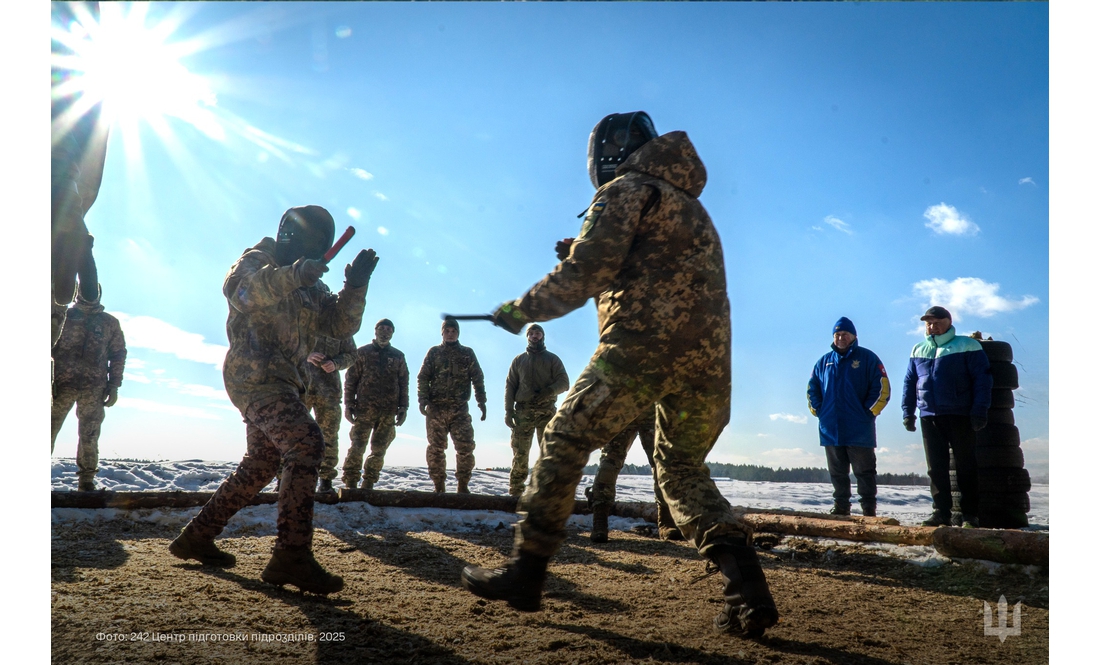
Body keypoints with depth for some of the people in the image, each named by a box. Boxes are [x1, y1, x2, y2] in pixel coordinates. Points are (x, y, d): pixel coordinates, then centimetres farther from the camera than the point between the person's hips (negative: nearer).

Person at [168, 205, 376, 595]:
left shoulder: (309, 289, 21)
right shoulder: (256, 261, 0)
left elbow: (341, 325, 10)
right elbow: (239, 289, -23)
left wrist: (355, 285, -6)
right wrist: (290, 276, -37)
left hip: (278, 383, 9)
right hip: (253, 374, -9)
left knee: (261, 465, 16)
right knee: (306, 444, -24)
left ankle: (196, 537, 29)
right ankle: (292, 556, -25)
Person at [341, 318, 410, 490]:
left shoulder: (398, 356, 16)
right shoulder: (362, 352, 9)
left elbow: (404, 384, 14)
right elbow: (350, 380, 6)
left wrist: (403, 407, 5)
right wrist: (348, 404, -3)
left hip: (389, 412, 2)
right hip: (365, 408, -2)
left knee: (379, 450, 3)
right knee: (357, 446, -7)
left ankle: (368, 485, 11)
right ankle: (350, 484, -1)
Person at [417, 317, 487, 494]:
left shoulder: (467, 353, 12)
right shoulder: (433, 353, 11)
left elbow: (478, 379, 8)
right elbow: (422, 378, 5)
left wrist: (481, 402, -2)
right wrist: (423, 400, -9)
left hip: (460, 409, 0)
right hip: (436, 408, 0)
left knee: (465, 448, -6)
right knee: (436, 449, 2)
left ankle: (463, 486, 4)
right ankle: (439, 487, 10)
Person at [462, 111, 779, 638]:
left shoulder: (625, 189, 4)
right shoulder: (690, 204, 30)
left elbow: (583, 275, -7)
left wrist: (522, 309, 6)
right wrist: (585, 257, 29)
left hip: (640, 348, -7)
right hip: (706, 359, 8)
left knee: (564, 444, 5)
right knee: (682, 469, 19)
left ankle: (525, 573, 8)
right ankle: (746, 586, 2)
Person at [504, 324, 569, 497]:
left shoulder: (552, 359, 14)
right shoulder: (518, 360, 18)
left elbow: (564, 382, 4)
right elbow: (510, 386, 12)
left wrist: (548, 391, -17)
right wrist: (508, 410, -1)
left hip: (547, 410, -1)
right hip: (523, 411, 1)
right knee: (520, 452, -5)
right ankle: (515, 491, -2)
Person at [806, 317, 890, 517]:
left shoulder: (867, 358, 1)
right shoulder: (825, 361, 13)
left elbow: (882, 388, -4)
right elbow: (812, 388, 19)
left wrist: (868, 412, -9)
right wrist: (818, 411, 7)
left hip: (859, 430, -4)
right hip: (830, 429, 4)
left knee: (864, 471, 0)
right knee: (837, 472, 10)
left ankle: (869, 509, 6)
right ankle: (841, 507, 19)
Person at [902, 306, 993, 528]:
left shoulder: (967, 346, 0)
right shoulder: (918, 351, 14)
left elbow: (982, 379, -4)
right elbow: (909, 383, 17)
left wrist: (980, 410, -12)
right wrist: (908, 412, 9)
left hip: (959, 417, -4)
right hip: (929, 418, 4)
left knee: (966, 466, 2)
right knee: (936, 469, 5)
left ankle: (969, 515, 9)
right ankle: (941, 513, 11)